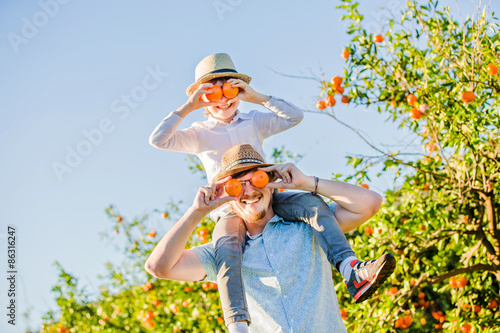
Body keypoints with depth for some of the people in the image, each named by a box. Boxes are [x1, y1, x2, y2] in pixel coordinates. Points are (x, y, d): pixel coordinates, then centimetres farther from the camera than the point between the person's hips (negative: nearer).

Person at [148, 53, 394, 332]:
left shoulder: (254, 122, 17)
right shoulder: (199, 134, 11)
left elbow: (295, 117, 5)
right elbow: (158, 139, -2)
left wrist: (257, 97, -3)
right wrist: (188, 107, -6)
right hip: (230, 210, -2)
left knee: (312, 203, -27)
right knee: (228, 253, -35)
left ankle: (351, 272, -41)